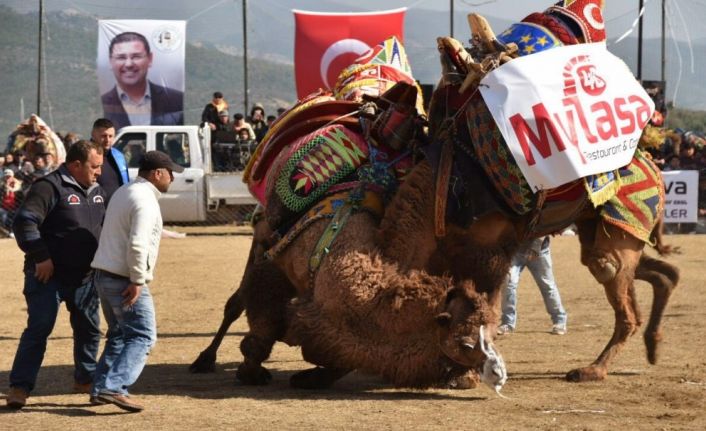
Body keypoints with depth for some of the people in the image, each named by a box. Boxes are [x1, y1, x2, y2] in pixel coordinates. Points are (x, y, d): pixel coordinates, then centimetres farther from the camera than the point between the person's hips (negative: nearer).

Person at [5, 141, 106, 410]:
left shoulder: (96, 191, 12)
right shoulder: (50, 187, -14)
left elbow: (106, 226, 26)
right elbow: (24, 223, -22)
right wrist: (41, 257, -23)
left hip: (84, 276, 8)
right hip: (48, 275, -7)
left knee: (89, 328, 16)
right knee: (38, 329, -10)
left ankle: (85, 379, 33)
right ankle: (20, 387, -9)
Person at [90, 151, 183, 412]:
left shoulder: (123, 193, 16)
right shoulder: (145, 200, -15)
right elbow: (137, 244, -25)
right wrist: (138, 281, -19)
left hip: (104, 276, 10)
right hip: (125, 280, -10)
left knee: (119, 335, 20)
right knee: (143, 337, -7)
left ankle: (101, 389, 18)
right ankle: (114, 388, -19)